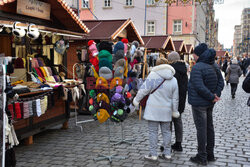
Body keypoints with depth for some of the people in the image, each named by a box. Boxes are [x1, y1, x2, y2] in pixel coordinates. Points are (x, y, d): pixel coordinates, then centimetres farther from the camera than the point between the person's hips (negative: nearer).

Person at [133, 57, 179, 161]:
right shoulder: (173, 80, 8)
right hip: (166, 110, 5)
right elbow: (175, 98, 12)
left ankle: (153, 154, 5)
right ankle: (167, 153, 20)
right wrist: (175, 111, 21)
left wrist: (136, 100, 7)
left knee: (153, 131, 2)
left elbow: (144, 89, -7)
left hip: (154, 109, -5)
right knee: (166, 131, 13)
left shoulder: (153, 75, -7)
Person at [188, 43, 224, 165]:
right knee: (209, 127, 16)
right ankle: (210, 154, 27)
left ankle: (202, 157, 7)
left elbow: (199, 87, -27)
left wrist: (212, 97, -18)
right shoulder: (215, 66, 8)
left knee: (201, 129, -1)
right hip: (210, 104, 9)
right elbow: (221, 82, 9)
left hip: (199, 103, -8)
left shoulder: (197, 67, -20)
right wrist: (216, 95, -2)